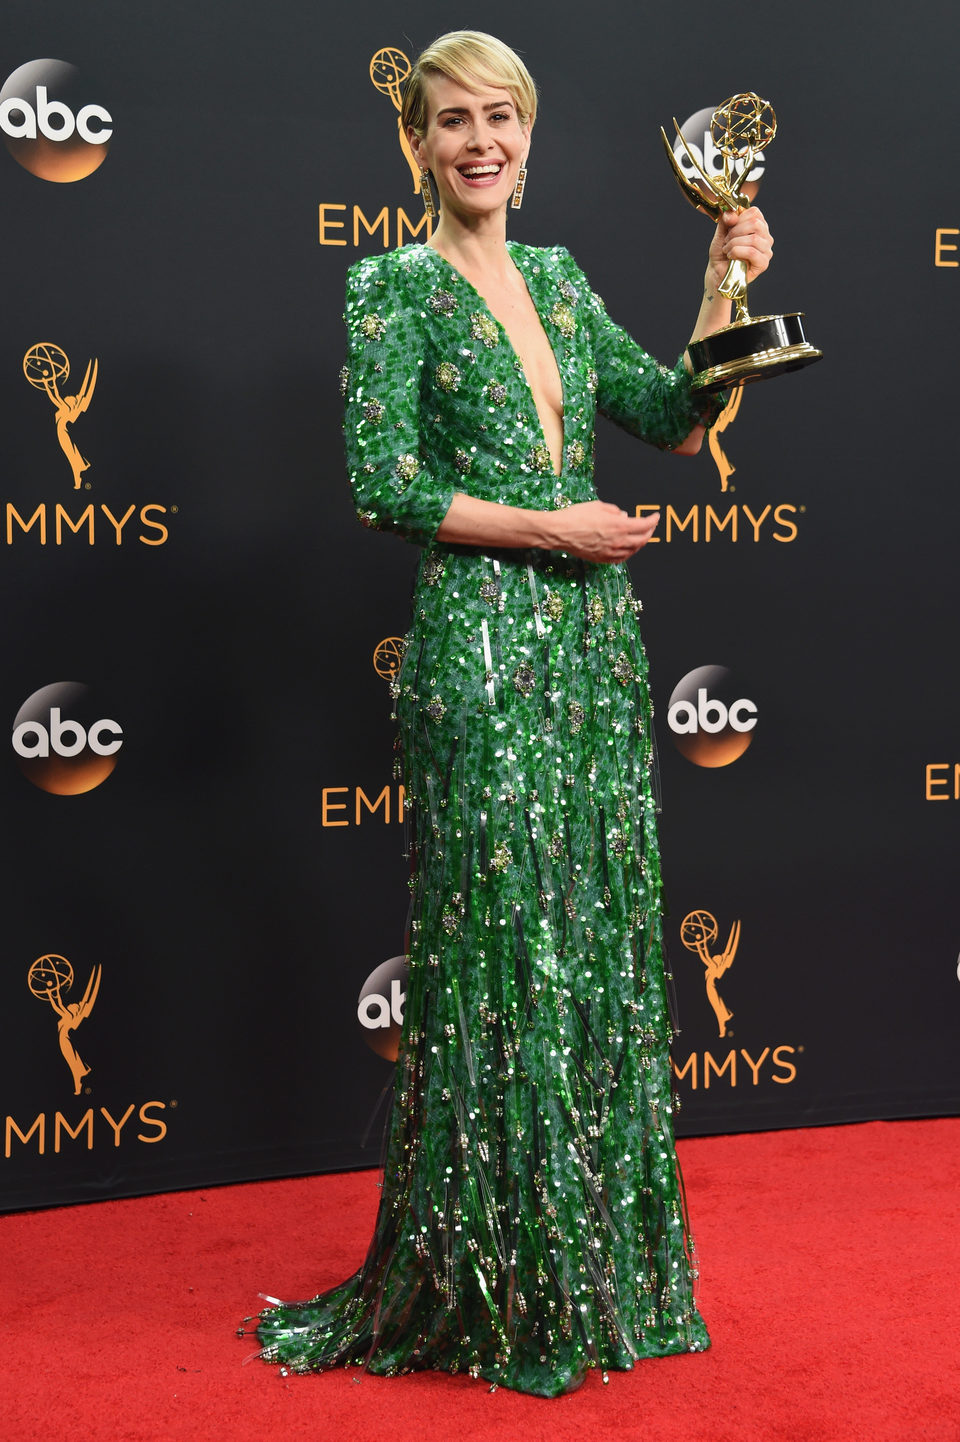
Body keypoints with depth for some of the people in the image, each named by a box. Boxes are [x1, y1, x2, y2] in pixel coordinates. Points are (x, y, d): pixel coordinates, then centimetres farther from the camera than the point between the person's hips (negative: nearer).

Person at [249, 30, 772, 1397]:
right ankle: (489, 1287, 11)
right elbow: (385, 486, -11)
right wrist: (552, 526, -11)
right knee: (500, 941, -4)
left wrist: (724, 286, 5)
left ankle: (601, 1259, 23)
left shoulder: (559, 277, 17)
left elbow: (679, 420, 16)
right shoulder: (394, 285, -2)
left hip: (593, 635, 7)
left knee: (599, 935, 10)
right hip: (482, 642, -6)